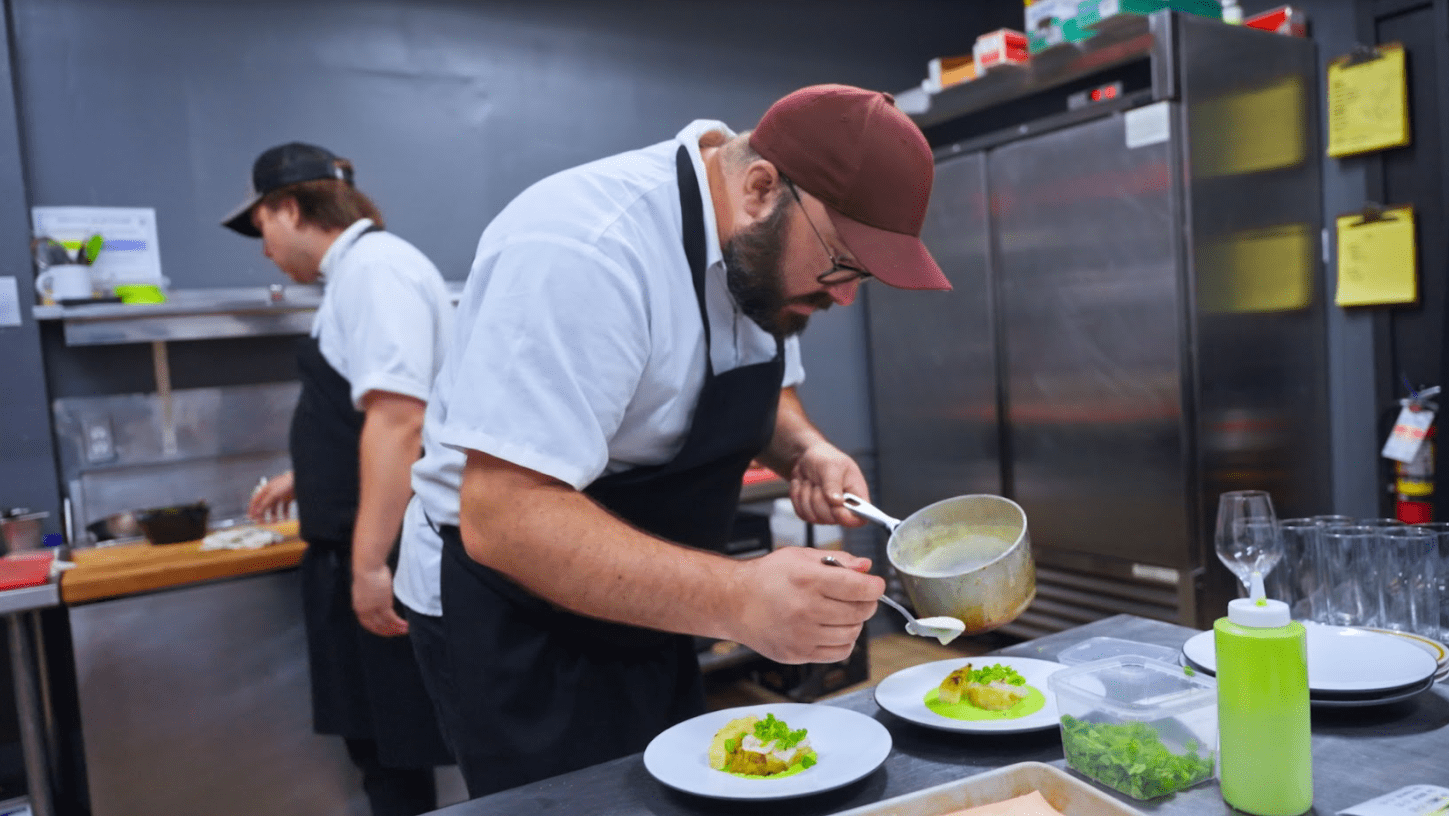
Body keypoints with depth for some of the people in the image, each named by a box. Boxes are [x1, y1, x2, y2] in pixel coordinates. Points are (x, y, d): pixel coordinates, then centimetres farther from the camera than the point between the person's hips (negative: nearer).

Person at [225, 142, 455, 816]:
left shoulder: (373, 265, -14)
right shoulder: (356, 271, 18)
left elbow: (398, 418, -26)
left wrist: (370, 562, -26)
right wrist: (302, 479, 43)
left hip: (395, 556, -10)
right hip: (365, 555, 10)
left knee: (400, 747, 1)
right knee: (379, 741, 18)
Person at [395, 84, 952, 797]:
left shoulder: (766, 249, -3)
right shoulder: (587, 252, -31)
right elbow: (503, 519, -35)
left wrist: (804, 450, -9)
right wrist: (739, 599, -44)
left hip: (641, 611, 8)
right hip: (514, 623, -8)